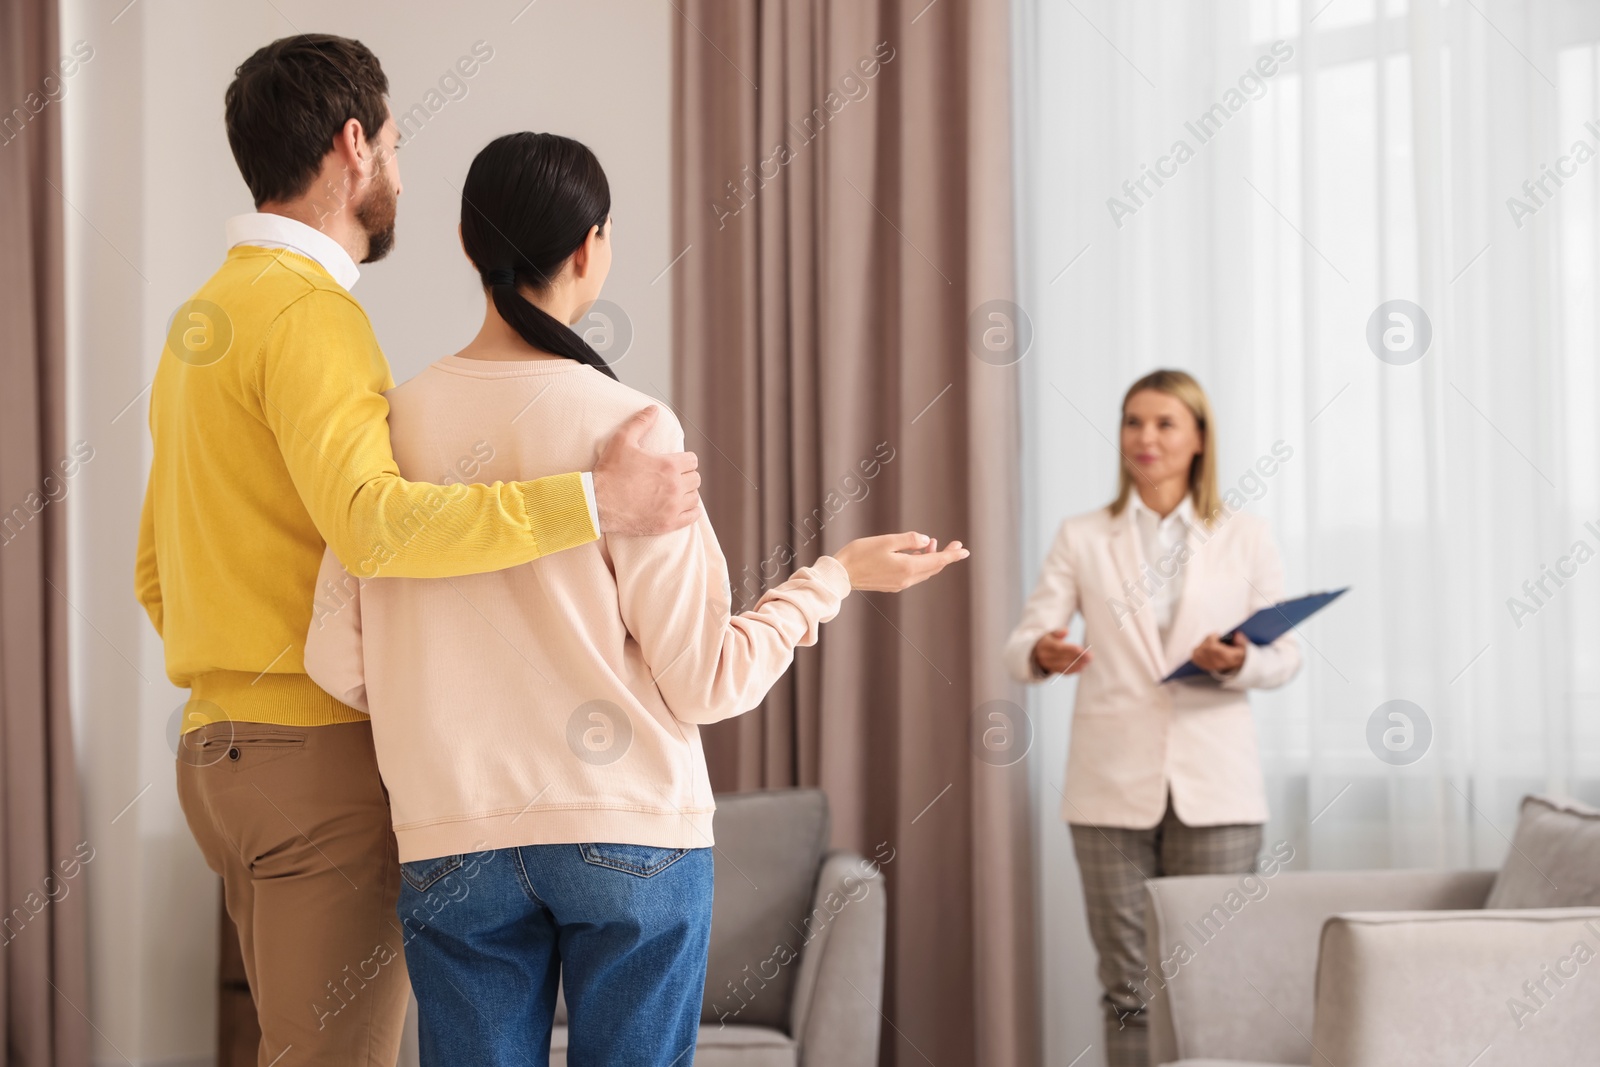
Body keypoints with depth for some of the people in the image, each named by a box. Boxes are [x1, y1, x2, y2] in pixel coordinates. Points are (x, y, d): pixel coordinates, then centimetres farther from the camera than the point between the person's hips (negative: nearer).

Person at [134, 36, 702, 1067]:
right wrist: (595, 501, -28)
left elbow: (157, 575, 21)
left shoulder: (203, 318, 17)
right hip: (325, 752, -10)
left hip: (226, 747, 10)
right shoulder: (309, 312, -14)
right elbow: (371, 522, -31)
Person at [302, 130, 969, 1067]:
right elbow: (704, 681, -6)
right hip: (632, 835, -2)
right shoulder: (627, 427, -8)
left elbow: (338, 663, 0)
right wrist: (837, 576, 8)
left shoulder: (395, 422, 0)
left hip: (453, 845, 2)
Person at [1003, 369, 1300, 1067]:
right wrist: (1044, 654, -23)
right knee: (1129, 985, 3)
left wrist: (1239, 664, -16)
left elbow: (1285, 656, 6)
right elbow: (1020, 645, 0)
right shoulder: (1081, 539, 7)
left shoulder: (1245, 539, 7)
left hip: (1215, 787, 0)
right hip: (1114, 786, 0)